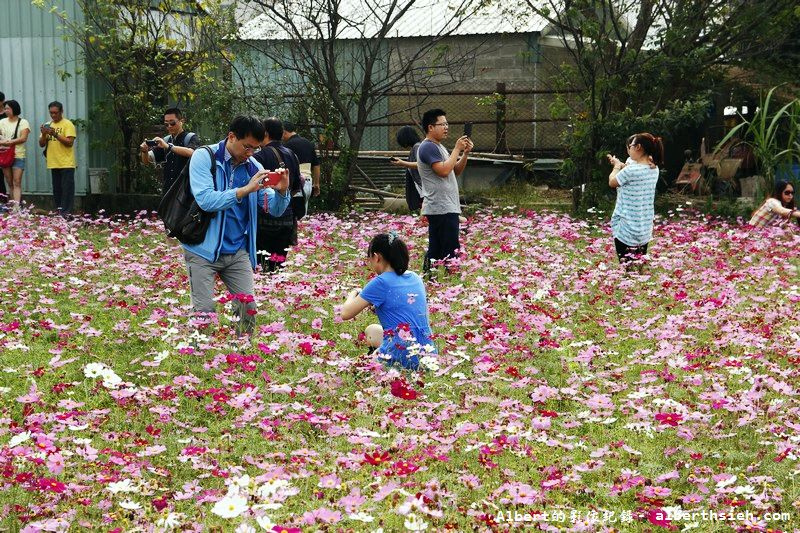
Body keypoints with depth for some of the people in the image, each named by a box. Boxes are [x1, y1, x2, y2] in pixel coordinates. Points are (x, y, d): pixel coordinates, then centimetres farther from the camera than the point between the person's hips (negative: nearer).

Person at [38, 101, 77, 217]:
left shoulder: (68, 124, -5)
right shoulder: (48, 125, 13)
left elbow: (70, 142, -15)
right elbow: (41, 144, 12)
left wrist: (55, 134, -22)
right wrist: (44, 134, -8)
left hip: (66, 164, -6)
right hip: (53, 164, 6)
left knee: (67, 189, -7)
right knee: (57, 189, 9)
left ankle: (66, 212, -8)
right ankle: (58, 211, 14)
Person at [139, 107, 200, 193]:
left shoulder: (191, 137, 0)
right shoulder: (165, 141, 15)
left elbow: (191, 152, -22)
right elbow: (147, 160, 9)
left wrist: (168, 146, -30)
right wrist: (145, 151, -15)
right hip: (167, 190, 5)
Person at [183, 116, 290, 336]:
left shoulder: (253, 167, 6)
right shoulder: (204, 157, -7)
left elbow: (275, 210, 5)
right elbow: (205, 199, -22)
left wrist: (282, 191, -17)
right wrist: (246, 190, -27)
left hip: (238, 251, 5)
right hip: (204, 250, -4)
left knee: (248, 309, 1)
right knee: (204, 313, -5)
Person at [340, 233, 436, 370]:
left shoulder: (381, 283, -11)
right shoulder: (415, 278, 9)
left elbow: (345, 314, -6)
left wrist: (353, 294, 13)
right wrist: (374, 303, 22)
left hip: (403, 358, -7)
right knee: (372, 330, 28)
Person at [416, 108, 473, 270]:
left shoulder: (438, 147, 20)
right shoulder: (428, 147, -11)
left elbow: (456, 171, 21)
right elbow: (443, 170, -22)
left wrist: (465, 153, 6)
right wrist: (457, 149, -12)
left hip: (448, 207, 10)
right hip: (441, 209, -10)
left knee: (435, 250, 10)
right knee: (450, 251, -13)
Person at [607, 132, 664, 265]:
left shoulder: (631, 170, -21)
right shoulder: (654, 169, 3)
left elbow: (612, 182, -4)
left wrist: (617, 167, 11)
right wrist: (620, 165, 15)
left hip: (627, 228, -8)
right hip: (645, 228, 8)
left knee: (626, 266, -2)